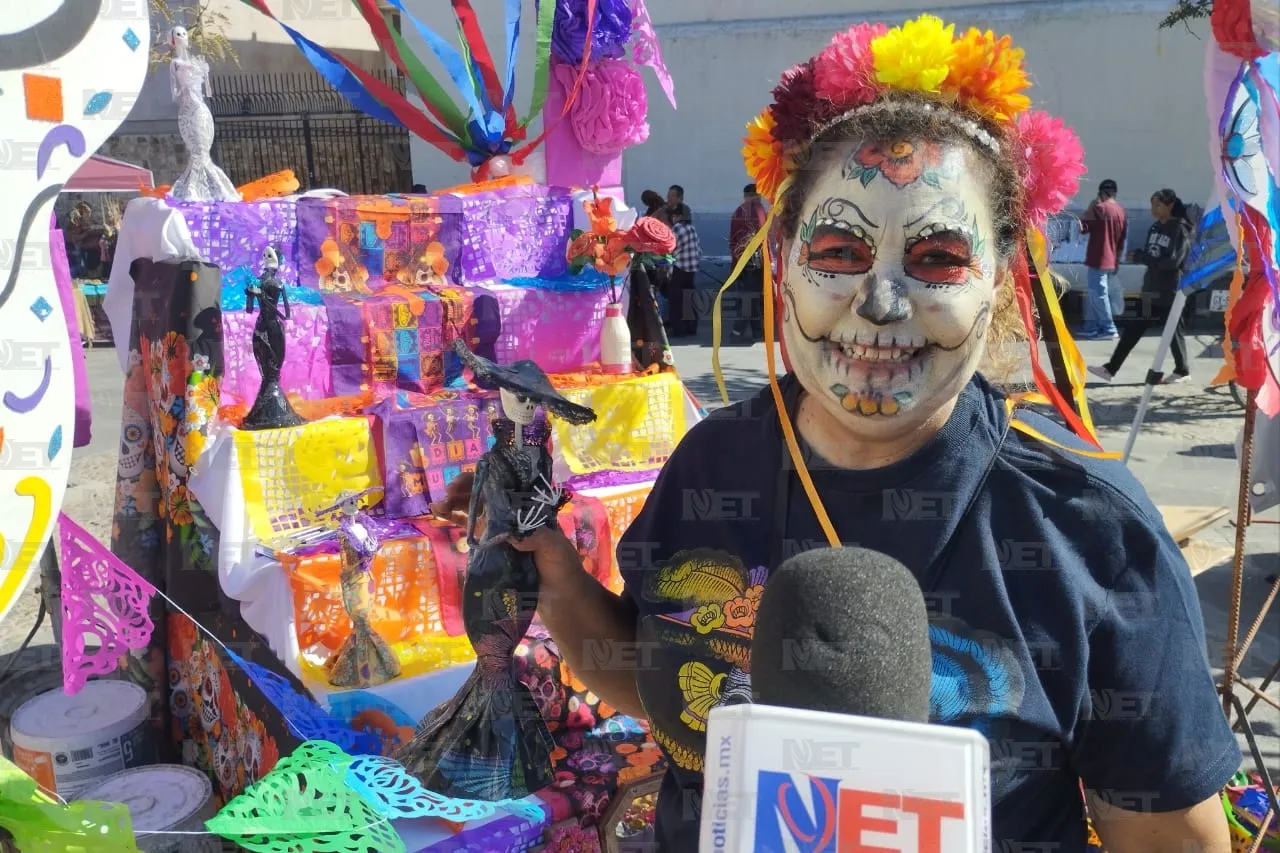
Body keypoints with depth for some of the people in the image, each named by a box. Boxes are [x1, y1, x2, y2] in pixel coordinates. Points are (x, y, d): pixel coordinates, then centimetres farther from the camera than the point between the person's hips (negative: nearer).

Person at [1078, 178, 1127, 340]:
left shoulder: (1099, 207, -13)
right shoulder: (1121, 211, 11)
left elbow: (1084, 227, -6)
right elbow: (1123, 239, 15)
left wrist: (1091, 207, 6)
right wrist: (1117, 260, 21)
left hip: (1098, 260, -8)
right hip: (1111, 260, 8)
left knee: (1098, 294, -4)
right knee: (1093, 295, 14)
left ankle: (1109, 329, -3)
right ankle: (1091, 328, 14)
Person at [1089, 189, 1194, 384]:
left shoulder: (1180, 229, -10)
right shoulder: (1155, 227, 12)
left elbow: (1173, 260, -18)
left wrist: (1142, 257, -18)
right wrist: (1139, 256, -8)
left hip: (1170, 291, -7)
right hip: (1151, 289, 7)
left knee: (1172, 330, 5)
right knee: (1133, 329, 3)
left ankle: (1182, 370, 22)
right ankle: (1110, 369, 1)